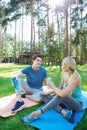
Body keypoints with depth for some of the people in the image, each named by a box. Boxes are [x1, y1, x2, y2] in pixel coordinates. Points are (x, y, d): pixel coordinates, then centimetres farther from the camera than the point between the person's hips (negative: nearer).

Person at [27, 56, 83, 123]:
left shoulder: (75, 78, -27)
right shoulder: (65, 75, -3)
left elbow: (62, 93, -38)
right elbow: (60, 89, 7)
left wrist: (53, 87, -21)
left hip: (77, 104, -7)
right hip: (68, 101, 8)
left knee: (61, 95, -37)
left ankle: (39, 112, -34)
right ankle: (64, 112, -24)